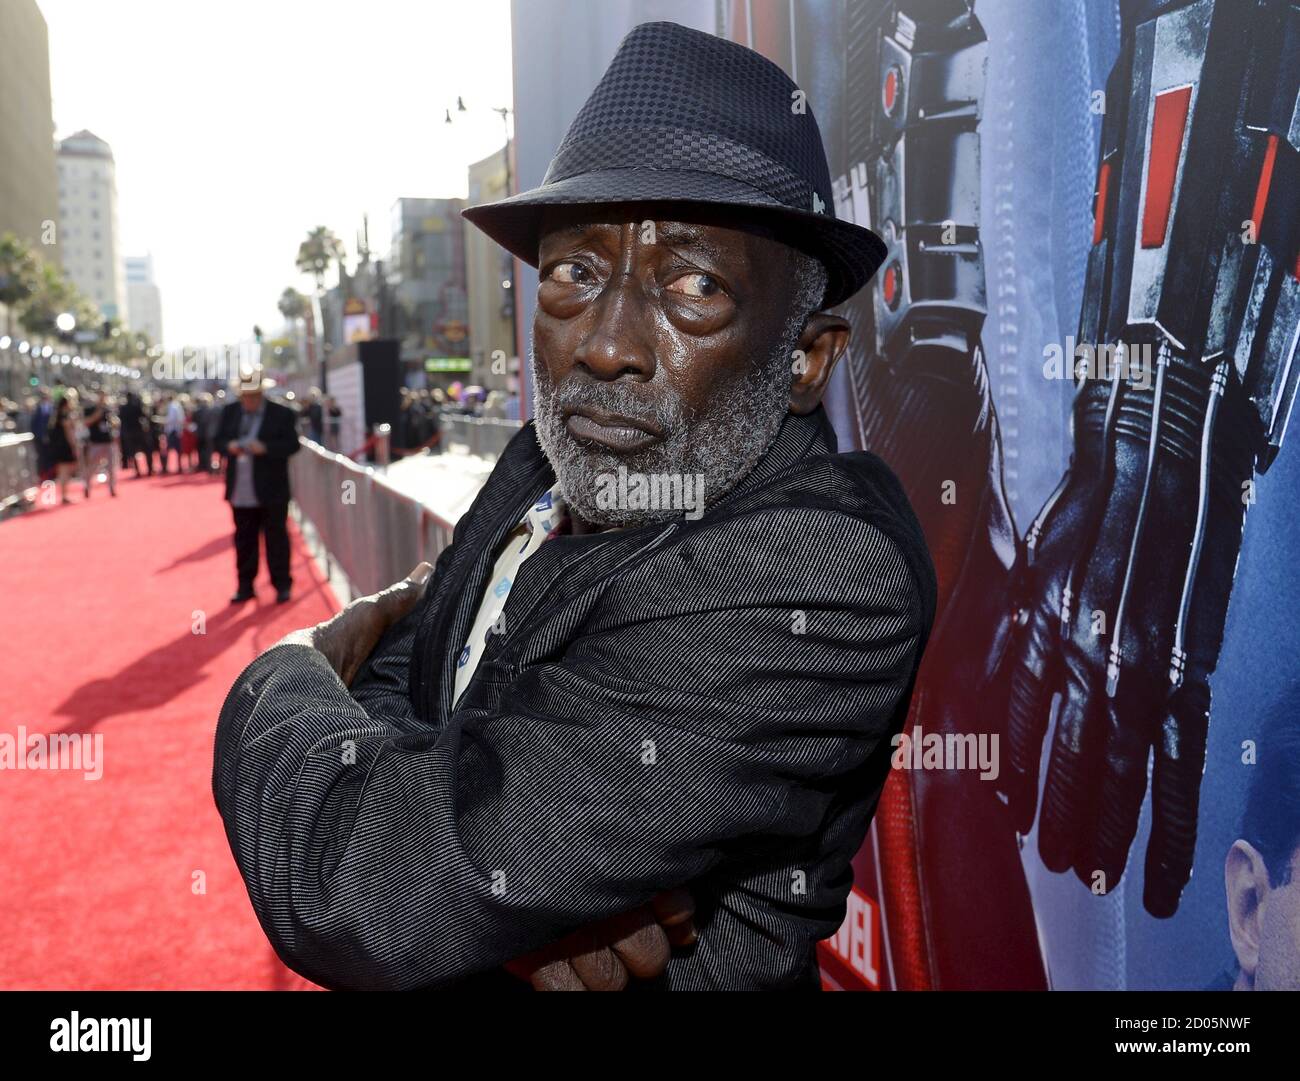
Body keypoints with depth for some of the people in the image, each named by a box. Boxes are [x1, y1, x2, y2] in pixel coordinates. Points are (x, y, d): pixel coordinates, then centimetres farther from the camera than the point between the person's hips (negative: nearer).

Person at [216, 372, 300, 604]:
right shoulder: (229, 412, 9)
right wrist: (229, 446, -12)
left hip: (271, 491, -4)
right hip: (241, 492, 4)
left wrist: (265, 448, -23)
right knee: (244, 539, 11)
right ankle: (245, 585, 20)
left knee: (276, 537, 3)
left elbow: (292, 444, -10)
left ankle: (282, 585, 11)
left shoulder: (282, 414, -5)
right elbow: (219, 441, 11)